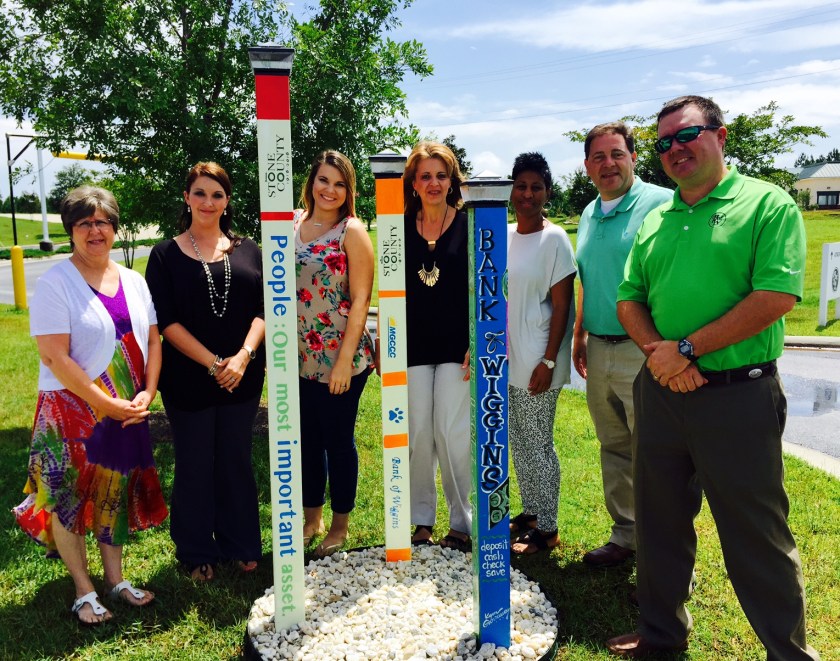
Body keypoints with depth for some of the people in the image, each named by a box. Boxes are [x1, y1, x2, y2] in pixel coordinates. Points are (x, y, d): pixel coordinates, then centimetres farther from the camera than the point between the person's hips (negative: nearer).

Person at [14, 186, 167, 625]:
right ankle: (84, 592, 23)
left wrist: (146, 394, -7)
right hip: (73, 412, -5)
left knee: (116, 495, 15)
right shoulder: (55, 283, -11)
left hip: (127, 414, 5)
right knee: (71, 498, 6)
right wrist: (108, 405, -18)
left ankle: (115, 579, 30)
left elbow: (152, 341, 7)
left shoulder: (133, 281, 6)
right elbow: (54, 357, -18)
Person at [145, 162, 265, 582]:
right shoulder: (166, 255, 0)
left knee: (236, 459, 11)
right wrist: (212, 363, -14)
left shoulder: (247, 251, 7)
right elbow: (166, 321, -7)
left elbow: (263, 310, 0)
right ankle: (197, 553, 25)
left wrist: (243, 356, -15)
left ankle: (239, 545, 27)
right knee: (195, 464, 8)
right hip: (187, 379, -2)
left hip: (243, 377, 2)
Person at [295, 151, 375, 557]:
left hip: (340, 359, -5)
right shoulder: (292, 224, 5)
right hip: (300, 357, 5)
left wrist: (345, 360, -16)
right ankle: (311, 517, 34)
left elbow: (360, 300, -12)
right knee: (306, 439, 15)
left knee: (338, 440, 8)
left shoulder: (352, 231, -9)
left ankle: (340, 524, 27)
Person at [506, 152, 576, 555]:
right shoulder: (503, 235, 9)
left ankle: (547, 528, 16)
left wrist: (549, 362, -16)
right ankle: (530, 512, 32)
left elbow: (561, 307, -12)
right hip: (505, 359, 7)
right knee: (517, 441, 16)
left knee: (538, 443, 2)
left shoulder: (554, 239, -9)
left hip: (535, 363, -7)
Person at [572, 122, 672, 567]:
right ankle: (625, 536, 32)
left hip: (644, 352, -7)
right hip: (598, 351, 7)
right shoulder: (588, 215, 15)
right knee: (614, 448, 16)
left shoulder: (662, 204, -9)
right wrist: (579, 337, 20)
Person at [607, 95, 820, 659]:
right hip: (659, 391, 6)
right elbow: (630, 299, 11)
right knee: (660, 522, 17)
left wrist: (686, 348, -17)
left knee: (757, 538, 5)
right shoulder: (654, 221, 12)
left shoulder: (768, 204, -5)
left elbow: (776, 297, -17)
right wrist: (656, 350, -9)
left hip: (738, 395, -6)